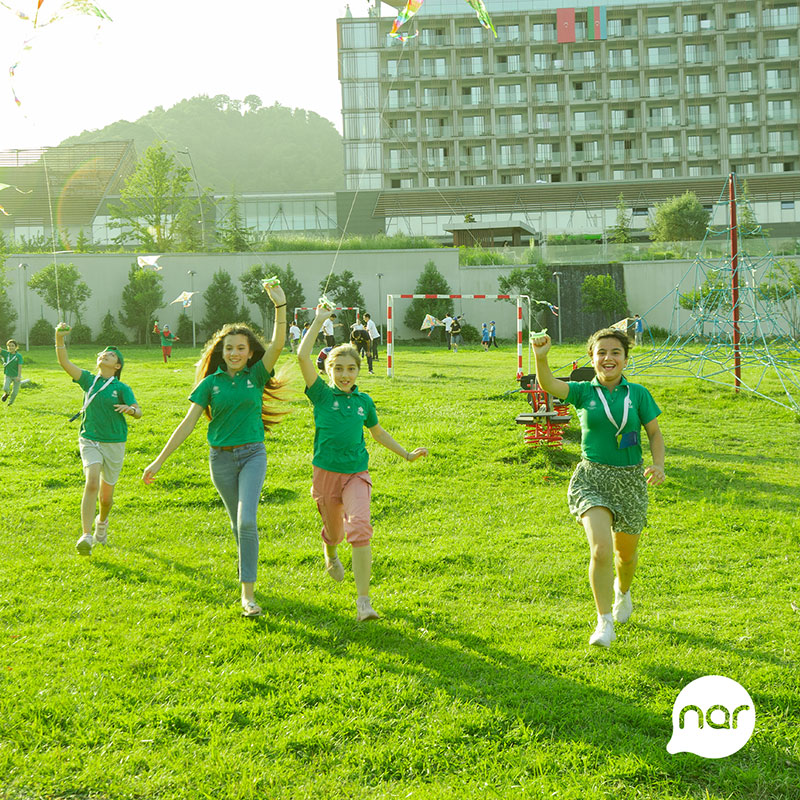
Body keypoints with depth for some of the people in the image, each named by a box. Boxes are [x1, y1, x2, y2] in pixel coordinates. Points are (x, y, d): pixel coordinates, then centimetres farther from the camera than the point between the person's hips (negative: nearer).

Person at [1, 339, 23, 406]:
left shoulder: (19, 356, -12)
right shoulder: (6, 353, -6)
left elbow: (20, 366, -16)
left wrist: (19, 376, -26)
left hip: (16, 376, -1)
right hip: (8, 375, 1)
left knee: (14, 392, 4)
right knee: (5, 389, -20)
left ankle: (11, 401, 37)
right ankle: (7, 393, 18)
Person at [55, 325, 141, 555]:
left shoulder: (122, 388, -2)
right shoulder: (89, 380, 4)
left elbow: (138, 412, -13)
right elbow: (64, 362, -5)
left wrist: (131, 409, -36)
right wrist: (59, 338, -19)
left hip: (114, 444, 0)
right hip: (89, 441, 0)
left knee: (106, 494, 10)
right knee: (91, 483, -22)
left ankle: (102, 522, 43)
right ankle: (86, 536, -26)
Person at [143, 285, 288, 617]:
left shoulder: (256, 376, 1)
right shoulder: (211, 383, 1)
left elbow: (278, 344, -14)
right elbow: (188, 423, 0)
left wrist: (280, 307, -26)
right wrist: (160, 460, -2)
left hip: (253, 453, -2)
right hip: (221, 457, 2)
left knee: (247, 520, -16)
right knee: (238, 523, 12)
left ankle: (248, 593, -14)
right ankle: (249, 568, 37)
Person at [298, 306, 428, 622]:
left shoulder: (364, 401, 6)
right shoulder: (321, 394, -3)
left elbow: (378, 433, 23)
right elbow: (303, 357, -16)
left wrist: (407, 455, 25)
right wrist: (318, 322, -12)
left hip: (357, 474, 1)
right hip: (326, 473, -1)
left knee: (359, 528, -22)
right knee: (334, 531, 15)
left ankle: (363, 601, -23)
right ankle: (330, 553, 57)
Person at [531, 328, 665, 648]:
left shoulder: (638, 394, 0)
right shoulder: (583, 391, -2)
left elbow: (655, 433, 6)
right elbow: (549, 385, -19)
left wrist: (659, 465, -12)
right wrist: (541, 358, -39)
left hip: (630, 479, 2)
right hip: (592, 477, -2)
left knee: (626, 553, 16)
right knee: (600, 549, -20)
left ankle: (622, 590, 52)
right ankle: (605, 622, -7)